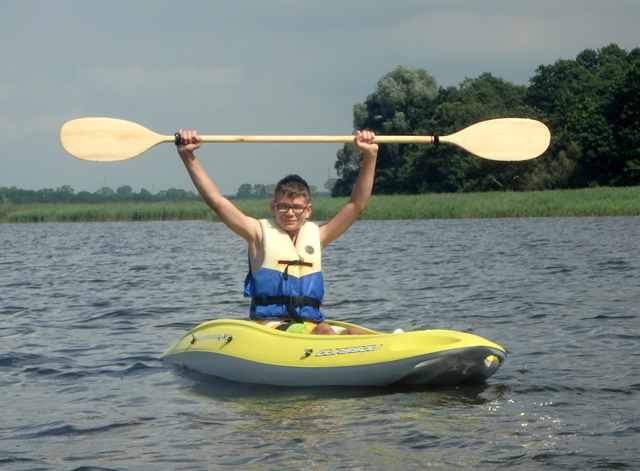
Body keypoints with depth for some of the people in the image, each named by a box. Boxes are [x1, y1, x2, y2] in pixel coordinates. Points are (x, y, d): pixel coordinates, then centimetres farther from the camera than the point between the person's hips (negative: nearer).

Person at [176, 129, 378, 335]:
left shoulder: (316, 236, 16)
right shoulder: (261, 233, 7)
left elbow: (357, 204, 13)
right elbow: (216, 200, 0)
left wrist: (369, 156, 5)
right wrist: (188, 157, -7)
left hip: (312, 327, 4)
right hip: (272, 327, -4)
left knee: (356, 333, -25)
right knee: (324, 331, -33)